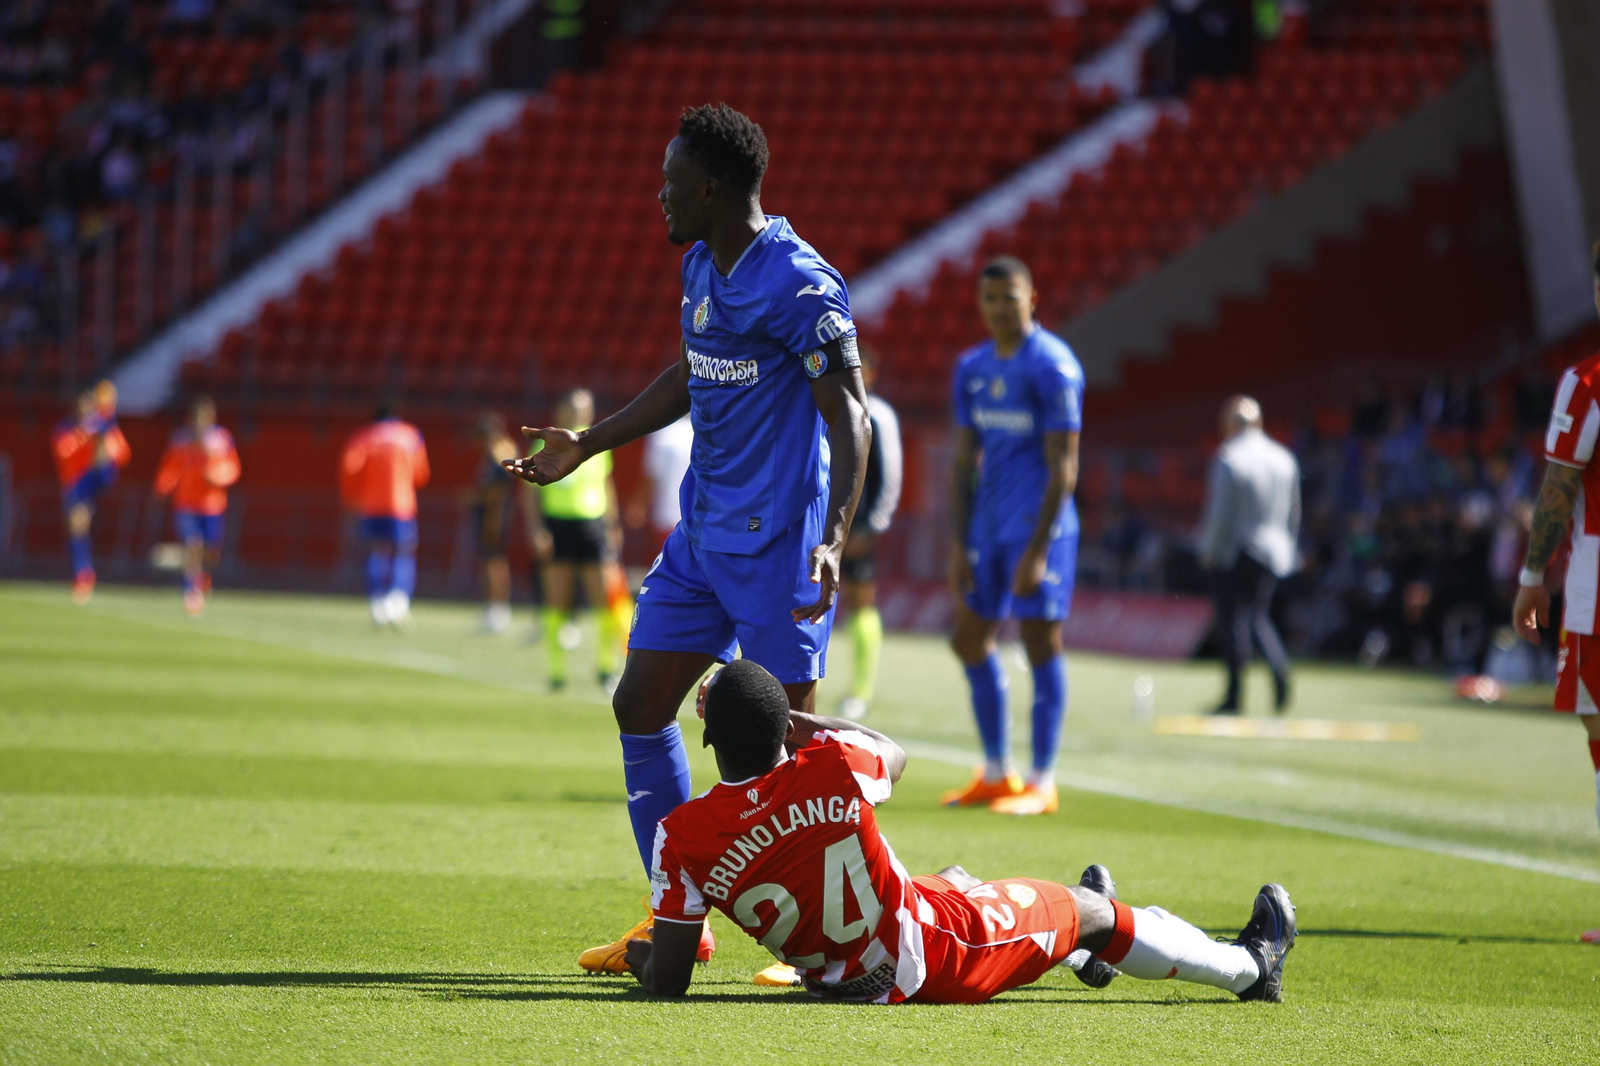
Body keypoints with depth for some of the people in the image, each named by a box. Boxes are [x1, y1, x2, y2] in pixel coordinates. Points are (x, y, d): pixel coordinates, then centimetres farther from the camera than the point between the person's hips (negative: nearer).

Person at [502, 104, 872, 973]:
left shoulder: (800, 285, -17)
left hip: (776, 545, -9)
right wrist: (586, 445, 29)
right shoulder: (701, 266, 10)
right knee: (640, 704, 8)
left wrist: (834, 539, -31)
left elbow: (849, 418, -19)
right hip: (701, 534, 9)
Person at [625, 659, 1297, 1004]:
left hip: (837, 984, 4)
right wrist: (799, 723, 9)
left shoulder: (681, 836, -22)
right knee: (1088, 910, 23)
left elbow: (667, 982, -16)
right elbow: (892, 756, 6)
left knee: (951, 883, 36)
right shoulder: (832, 767, -23)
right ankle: (1249, 966, 46)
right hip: (936, 963, -3)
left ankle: (1075, 948, 66)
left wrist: (642, 956, 6)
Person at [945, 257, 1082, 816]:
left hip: (1038, 523, -8)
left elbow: (1063, 465, -13)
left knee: (1041, 641, -5)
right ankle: (996, 774, 18)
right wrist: (959, 544, 9)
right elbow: (965, 461, 15)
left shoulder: (1053, 366, -11)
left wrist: (1037, 549, -18)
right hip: (988, 526, 8)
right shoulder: (971, 368, 11)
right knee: (970, 640, 8)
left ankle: (1042, 784, -1)